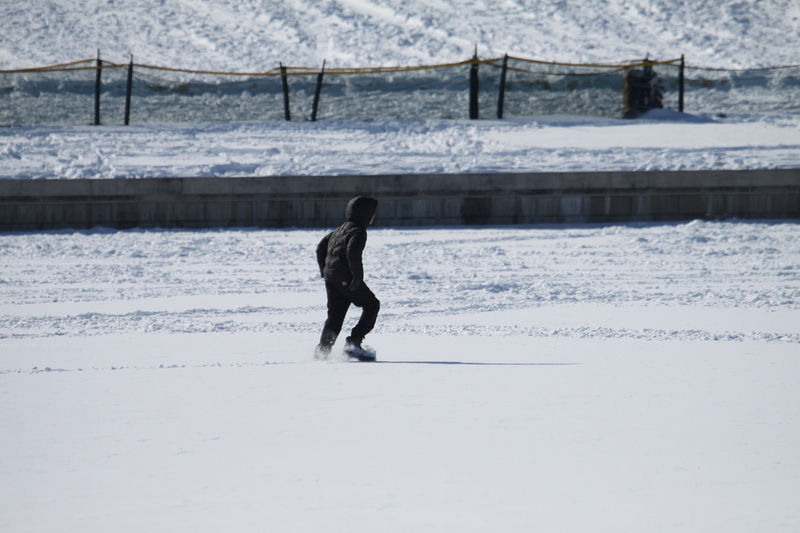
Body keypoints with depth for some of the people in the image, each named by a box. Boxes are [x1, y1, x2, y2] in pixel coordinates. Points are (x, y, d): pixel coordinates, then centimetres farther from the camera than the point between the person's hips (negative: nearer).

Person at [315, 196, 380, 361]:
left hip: (330, 277, 8)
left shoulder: (340, 230, 20)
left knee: (335, 314, 14)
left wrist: (324, 271, 23)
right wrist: (357, 277, -20)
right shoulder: (358, 231, -9)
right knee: (371, 304, 2)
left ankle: (322, 349, 5)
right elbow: (353, 253, -25)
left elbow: (321, 247, 24)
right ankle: (354, 342, -7)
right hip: (345, 278, -8)